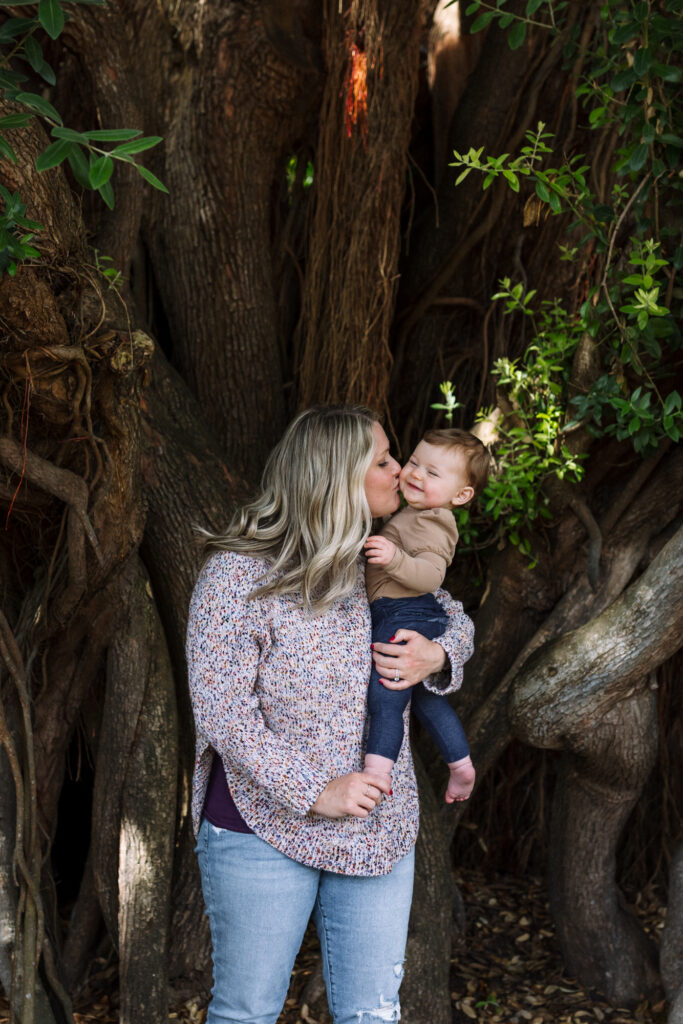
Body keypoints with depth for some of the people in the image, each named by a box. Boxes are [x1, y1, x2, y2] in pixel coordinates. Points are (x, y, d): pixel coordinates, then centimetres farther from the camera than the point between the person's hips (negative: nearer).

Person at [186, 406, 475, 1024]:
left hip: (379, 828, 5)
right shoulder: (239, 573, -12)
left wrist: (438, 656, -5)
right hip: (266, 828, -4)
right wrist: (315, 791, -19)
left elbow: (456, 620, 19)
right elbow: (222, 709, -16)